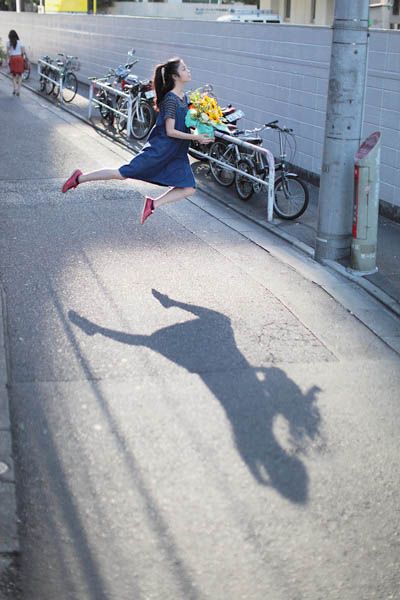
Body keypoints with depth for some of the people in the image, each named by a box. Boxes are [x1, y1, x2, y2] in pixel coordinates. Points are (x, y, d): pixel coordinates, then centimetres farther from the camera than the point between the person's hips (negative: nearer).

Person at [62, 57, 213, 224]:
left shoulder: (184, 97, 8)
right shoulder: (171, 99, -18)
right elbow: (170, 131, -22)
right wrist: (196, 137, -20)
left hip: (177, 153, 8)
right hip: (160, 149, -8)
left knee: (188, 189, -4)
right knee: (123, 173, -4)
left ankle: (152, 204, 4)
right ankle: (79, 178, 10)